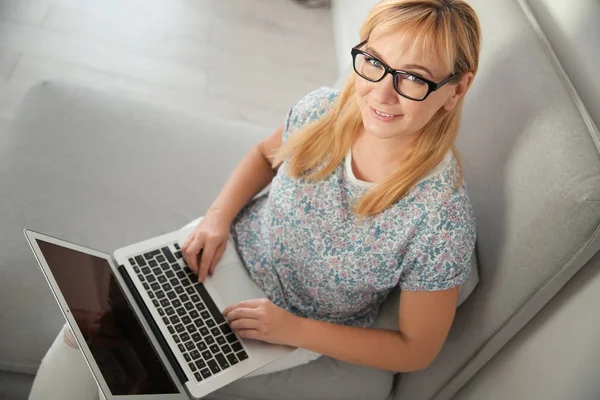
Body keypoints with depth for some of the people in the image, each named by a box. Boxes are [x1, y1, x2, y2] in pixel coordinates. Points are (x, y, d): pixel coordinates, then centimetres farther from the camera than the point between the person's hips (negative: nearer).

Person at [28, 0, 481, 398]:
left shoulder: (442, 219, -32)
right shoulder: (321, 110, -20)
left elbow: (417, 349, -18)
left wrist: (291, 330, -22)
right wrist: (219, 215, -11)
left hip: (301, 328, -3)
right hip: (237, 242, 4)